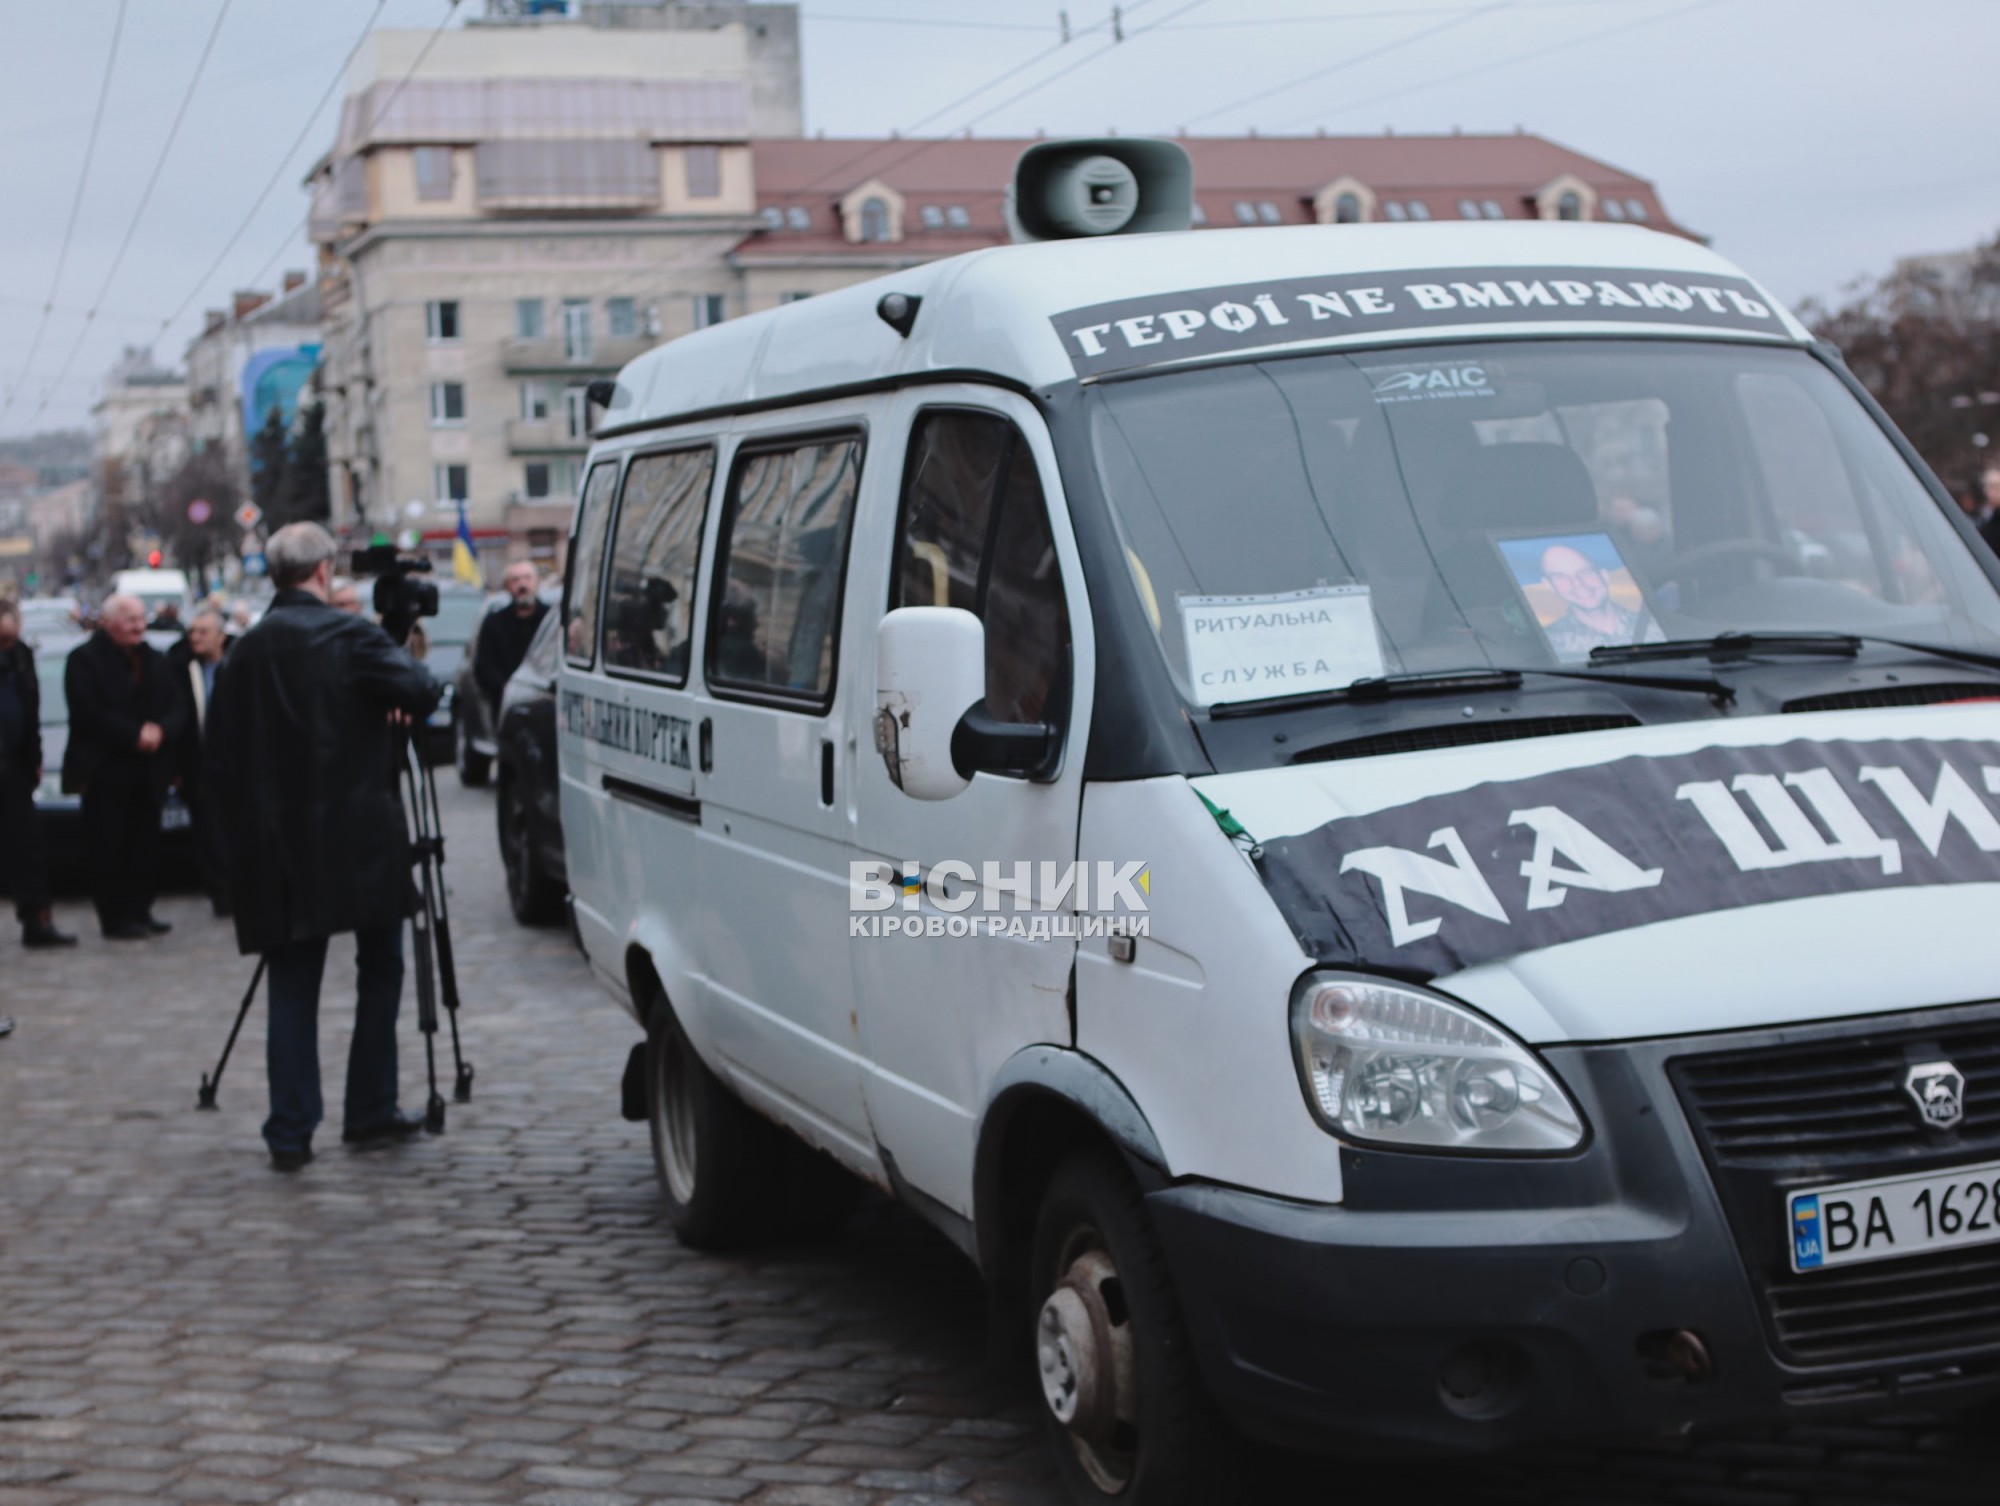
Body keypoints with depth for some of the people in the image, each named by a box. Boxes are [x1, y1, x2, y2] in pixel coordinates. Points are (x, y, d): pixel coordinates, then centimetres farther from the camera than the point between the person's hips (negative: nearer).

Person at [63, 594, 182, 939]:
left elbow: (175, 709, 11)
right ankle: (115, 919, 0)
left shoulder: (155, 661, 16)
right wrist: (134, 735, -17)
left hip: (147, 772, 5)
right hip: (105, 771, -5)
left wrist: (160, 730, -11)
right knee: (110, 849, -4)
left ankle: (139, 912, 12)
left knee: (144, 846, 4)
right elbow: (89, 713, -14)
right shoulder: (84, 659, -3)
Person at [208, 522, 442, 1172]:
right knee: (379, 968, 12)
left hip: (279, 842, 4)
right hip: (356, 835, -4)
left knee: (292, 984, 5)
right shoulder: (347, 635, -8)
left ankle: (290, 1132, 0)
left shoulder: (248, 650, 8)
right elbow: (418, 692, -16)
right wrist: (418, 690, 6)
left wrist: (250, 825, 17)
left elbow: (220, 755, 9)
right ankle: (370, 1111, 14)